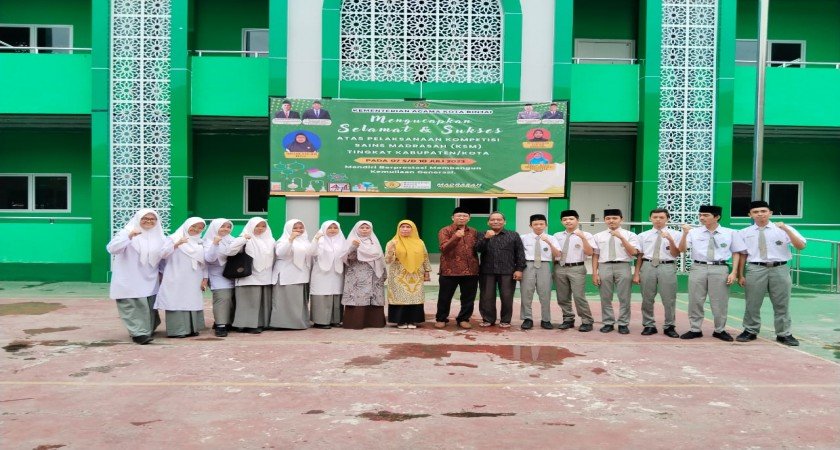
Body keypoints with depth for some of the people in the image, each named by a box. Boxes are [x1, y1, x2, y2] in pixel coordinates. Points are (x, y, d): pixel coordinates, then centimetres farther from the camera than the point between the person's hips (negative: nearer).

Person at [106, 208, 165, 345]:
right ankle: (139, 333, -8)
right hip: (130, 281, -5)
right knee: (135, 306, -10)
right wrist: (129, 236, -31)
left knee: (149, 306, 12)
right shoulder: (127, 232, -7)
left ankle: (147, 330, 27)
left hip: (150, 281, 5)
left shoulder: (159, 236, 6)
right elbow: (111, 248, -19)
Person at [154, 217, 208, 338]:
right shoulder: (173, 238, 0)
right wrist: (176, 244, -19)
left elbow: (204, 263, 13)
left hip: (194, 281, 5)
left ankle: (191, 328, 13)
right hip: (176, 280, -5)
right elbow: (162, 254, -11)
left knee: (193, 303, 6)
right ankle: (177, 330, -5)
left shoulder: (200, 243, 14)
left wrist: (205, 278, 5)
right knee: (177, 303, -7)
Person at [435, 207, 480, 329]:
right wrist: (455, 237, -28)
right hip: (450, 270, -3)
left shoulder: (473, 232, 12)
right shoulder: (445, 231, -2)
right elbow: (443, 248, -16)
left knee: (468, 297, 7)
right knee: (445, 297, 4)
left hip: (470, 270, 4)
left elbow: (476, 248, 23)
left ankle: (463, 319, 20)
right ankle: (441, 319, 19)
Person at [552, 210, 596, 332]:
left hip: (577, 268, -4)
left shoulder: (586, 235, 1)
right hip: (560, 268, 4)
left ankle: (587, 322, 5)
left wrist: (583, 238, -19)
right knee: (562, 298, 10)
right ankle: (568, 320, 25)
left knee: (579, 296, -9)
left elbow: (590, 252, -9)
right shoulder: (557, 236, 12)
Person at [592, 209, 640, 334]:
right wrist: (594, 273, 0)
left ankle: (623, 324, 12)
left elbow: (633, 252, -7)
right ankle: (608, 323, 17)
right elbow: (595, 256, 7)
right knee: (605, 298, 6)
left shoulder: (630, 235, 5)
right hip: (604, 267, 2)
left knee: (624, 298, 2)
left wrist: (621, 237, -15)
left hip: (623, 267, -1)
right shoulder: (598, 236, 10)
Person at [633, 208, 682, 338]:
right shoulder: (643, 235, 10)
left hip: (667, 267, -2)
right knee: (647, 299, 7)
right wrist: (636, 273, 4)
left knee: (669, 299, 2)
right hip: (648, 266, 2)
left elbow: (675, 254, -2)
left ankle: (669, 327, 16)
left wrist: (670, 240, -17)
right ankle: (649, 326, 19)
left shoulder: (675, 234, 5)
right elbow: (639, 255, 9)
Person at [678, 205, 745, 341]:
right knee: (695, 301, 5)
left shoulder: (730, 233, 4)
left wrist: (734, 272, -1)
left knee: (719, 302, 6)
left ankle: (720, 330, 23)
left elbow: (736, 253, 7)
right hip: (698, 268, 1)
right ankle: (695, 330, 18)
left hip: (720, 269, -1)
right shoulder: (694, 232, 4)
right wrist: (685, 234, -17)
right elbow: (682, 249, -2)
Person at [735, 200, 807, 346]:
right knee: (752, 304, 6)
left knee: (782, 305, 7)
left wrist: (786, 229, -20)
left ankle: (784, 334, 21)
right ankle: (750, 331, 22)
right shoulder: (744, 233, 5)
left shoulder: (784, 229, 3)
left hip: (780, 269, 0)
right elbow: (742, 255, 7)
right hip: (756, 270, 0)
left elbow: (801, 246, -8)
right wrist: (740, 275, 4)